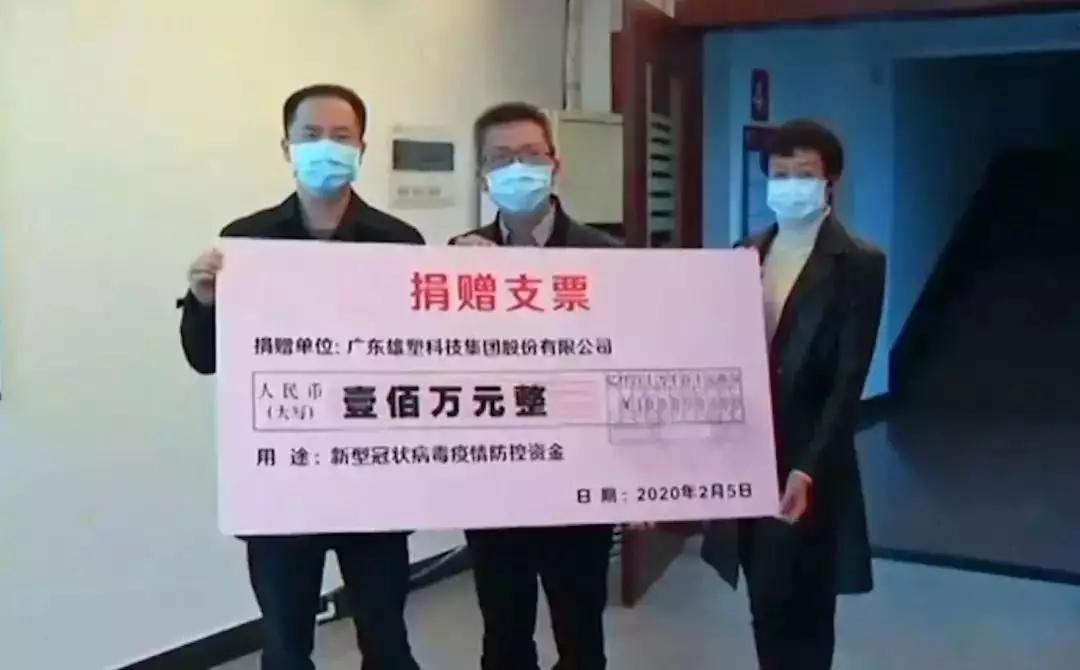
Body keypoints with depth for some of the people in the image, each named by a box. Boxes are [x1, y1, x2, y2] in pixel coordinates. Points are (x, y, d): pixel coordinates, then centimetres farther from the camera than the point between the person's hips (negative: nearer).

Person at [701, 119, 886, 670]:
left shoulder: (859, 263, -8)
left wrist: (808, 469, -22)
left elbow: (848, 380, -14)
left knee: (798, 618, 6)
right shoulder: (746, 255, 8)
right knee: (768, 610, 14)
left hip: (806, 469, -5)